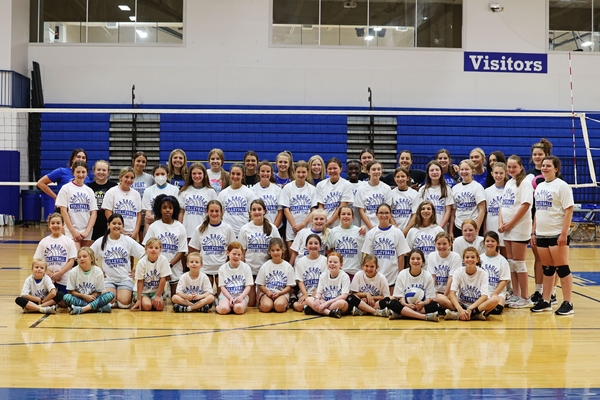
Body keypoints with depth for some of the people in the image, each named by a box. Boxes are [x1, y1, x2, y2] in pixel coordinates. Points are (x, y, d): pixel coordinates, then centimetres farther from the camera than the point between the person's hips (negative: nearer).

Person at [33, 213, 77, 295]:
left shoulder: (68, 241, 1)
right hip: (48, 279, 1)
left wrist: (59, 273, -12)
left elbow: (71, 261, -2)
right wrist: (50, 274, -10)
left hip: (64, 279, -1)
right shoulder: (44, 242, 5)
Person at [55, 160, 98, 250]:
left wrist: (87, 231, -6)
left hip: (87, 233, 4)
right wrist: (73, 231, -9)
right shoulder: (66, 188, 1)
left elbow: (93, 213, 7)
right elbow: (63, 211, -3)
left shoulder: (89, 191, 11)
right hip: (71, 232, -4)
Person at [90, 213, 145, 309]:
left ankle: (130, 293, 12)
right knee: (109, 302, -25)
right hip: (108, 279, 0)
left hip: (125, 279, 0)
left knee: (124, 303, -23)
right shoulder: (101, 242, 3)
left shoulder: (128, 240, 2)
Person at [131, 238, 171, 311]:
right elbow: (140, 281, -11)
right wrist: (139, 300, -15)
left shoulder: (163, 260, -14)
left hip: (156, 291, 1)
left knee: (159, 306, -24)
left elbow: (163, 279, -11)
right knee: (147, 305, -25)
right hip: (143, 291, -1)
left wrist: (158, 296, -11)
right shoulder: (141, 262, -14)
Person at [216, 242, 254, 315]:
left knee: (238, 309, -35)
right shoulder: (223, 268, 4)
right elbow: (222, 287, 0)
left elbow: (248, 286, 1)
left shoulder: (246, 267, 3)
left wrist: (241, 297, -18)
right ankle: (218, 306, 1)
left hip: (241, 295, 0)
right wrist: (230, 298, -17)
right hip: (226, 295, 0)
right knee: (223, 309, -32)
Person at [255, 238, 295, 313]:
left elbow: (289, 286, 5)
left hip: (282, 293, 0)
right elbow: (260, 285, 8)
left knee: (279, 306, -36)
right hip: (266, 292, 0)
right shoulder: (265, 266, 7)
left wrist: (279, 293, -13)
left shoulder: (288, 267, 6)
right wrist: (267, 291, -13)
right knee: (266, 306, -34)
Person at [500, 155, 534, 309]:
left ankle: (525, 298, 2)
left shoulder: (524, 183, -8)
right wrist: (501, 223, 1)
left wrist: (510, 224, -14)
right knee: (511, 262, 10)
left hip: (519, 228, -8)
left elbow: (525, 205, -16)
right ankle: (516, 296, 17)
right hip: (507, 229, 8)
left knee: (518, 262, -5)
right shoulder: (508, 183, 15)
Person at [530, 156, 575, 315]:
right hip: (542, 234, 7)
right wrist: (534, 232, 15)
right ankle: (545, 301, 17)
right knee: (547, 269, 11)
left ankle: (567, 303, 2)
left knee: (562, 268, -3)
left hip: (557, 234, -7)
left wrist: (564, 233, -18)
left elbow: (569, 210, -13)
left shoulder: (561, 186, -8)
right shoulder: (539, 187, 14)